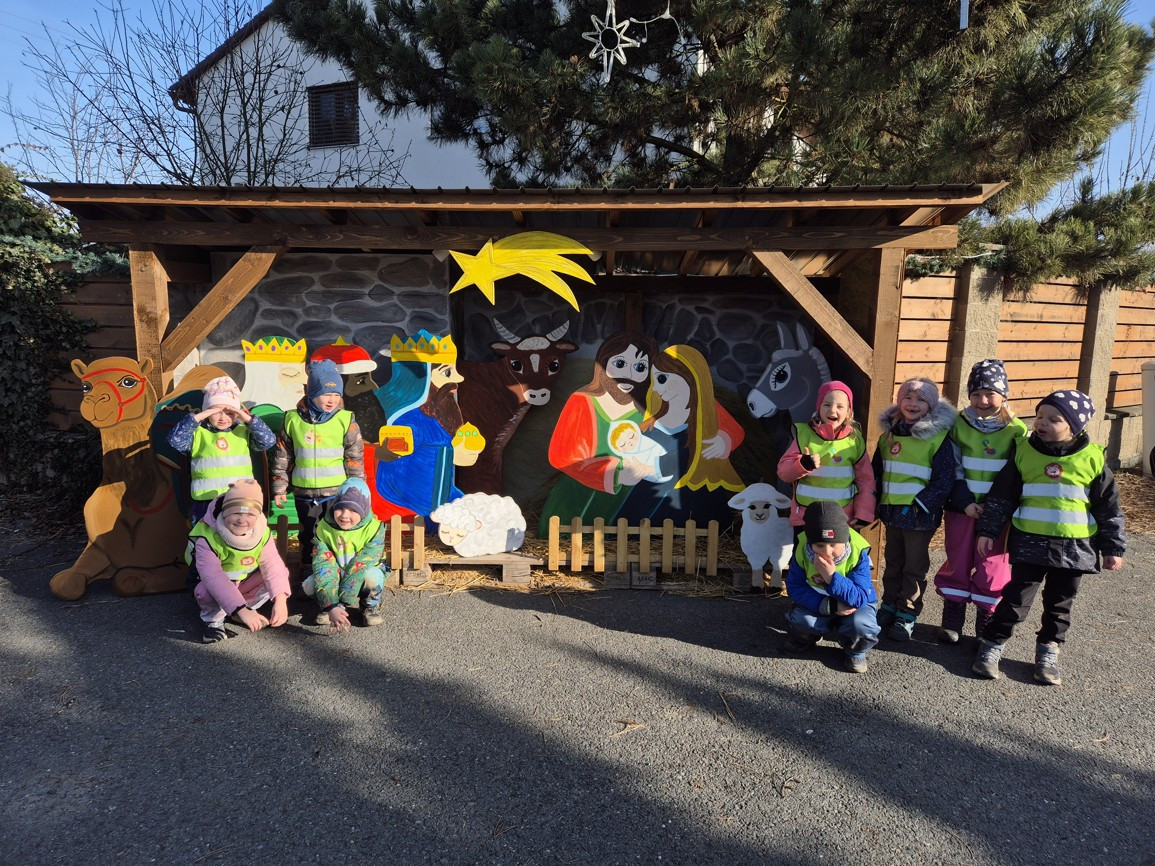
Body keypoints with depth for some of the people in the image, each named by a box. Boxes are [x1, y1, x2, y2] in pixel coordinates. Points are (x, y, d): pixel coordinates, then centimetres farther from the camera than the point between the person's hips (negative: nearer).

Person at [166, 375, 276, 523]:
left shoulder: (243, 432, 6)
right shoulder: (198, 434, 2)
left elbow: (269, 440, -6)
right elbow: (175, 439, -12)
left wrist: (248, 418, -13)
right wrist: (198, 417, -16)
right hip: (206, 502, -1)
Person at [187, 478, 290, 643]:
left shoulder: (262, 532, -19)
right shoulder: (207, 538, -34)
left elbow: (272, 563, -25)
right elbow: (213, 577, -45)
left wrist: (280, 600, -42)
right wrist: (241, 609, -56)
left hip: (245, 583, 5)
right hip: (214, 586, -4)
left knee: (278, 577, -20)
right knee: (209, 590, -38)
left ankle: (243, 612, 5)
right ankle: (213, 620, -3)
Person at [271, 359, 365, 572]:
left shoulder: (346, 420, -4)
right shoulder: (293, 419, 0)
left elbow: (355, 458, 0)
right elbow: (283, 457, 7)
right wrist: (279, 488, 7)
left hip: (337, 490, -2)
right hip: (304, 492, 2)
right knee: (307, 534, 15)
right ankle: (308, 569, 30)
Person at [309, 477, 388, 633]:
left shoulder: (374, 528, -25)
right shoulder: (324, 527, -19)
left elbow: (361, 565, -29)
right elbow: (323, 566, -27)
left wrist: (343, 602, -32)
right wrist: (332, 606, -39)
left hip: (361, 578, -2)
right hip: (336, 577, 2)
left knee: (372, 577, -36)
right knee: (310, 584, -26)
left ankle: (371, 606, -4)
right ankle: (327, 607, 5)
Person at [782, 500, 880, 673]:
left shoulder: (858, 553, -27)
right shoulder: (802, 550, -22)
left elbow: (860, 599, -30)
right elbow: (794, 587, -17)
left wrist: (832, 577, -45)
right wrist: (830, 606, -28)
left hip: (856, 604, -2)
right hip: (818, 604, 2)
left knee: (861, 624, -34)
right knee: (798, 618, -28)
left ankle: (855, 652, 3)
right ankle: (805, 637, 12)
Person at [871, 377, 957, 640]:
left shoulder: (937, 438, -11)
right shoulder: (888, 434, 6)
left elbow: (944, 480, -13)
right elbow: (876, 472, 14)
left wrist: (920, 505, -17)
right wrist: (876, 503, 8)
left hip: (920, 515, -5)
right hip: (892, 511, 5)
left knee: (914, 566, 7)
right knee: (892, 562, 18)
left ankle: (907, 615, 19)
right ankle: (889, 606, 32)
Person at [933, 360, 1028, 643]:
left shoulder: (1016, 430, -5)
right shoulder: (959, 425, -3)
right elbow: (953, 469, -2)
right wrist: (966, 502, -11)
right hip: (962, 507, 1)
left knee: (992, 566, 7)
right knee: (958, 563, 10)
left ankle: (987, 621, 23)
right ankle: (952, 618, 23)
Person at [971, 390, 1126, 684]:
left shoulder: (1091, 459, -4)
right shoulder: (1024, 453, -4)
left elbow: (1109, 507, 3)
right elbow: (1001, 497, 2)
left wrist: (1113, 548, 4)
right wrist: (988, 531, 1)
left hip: (1074, 548, 1)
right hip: (1030, 544, -1)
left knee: (1060, 604, 13)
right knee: (1017, 598, 1)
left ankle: (1048, 653, 28)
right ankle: (991, 646, 13)